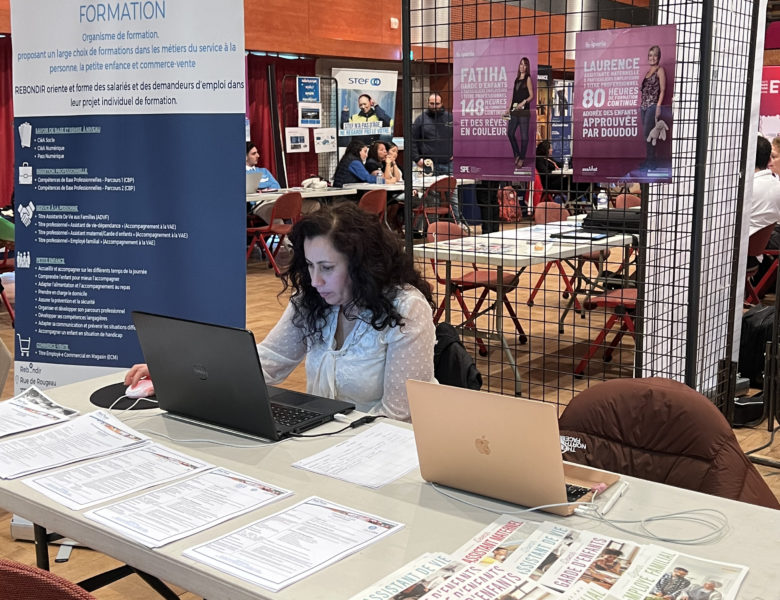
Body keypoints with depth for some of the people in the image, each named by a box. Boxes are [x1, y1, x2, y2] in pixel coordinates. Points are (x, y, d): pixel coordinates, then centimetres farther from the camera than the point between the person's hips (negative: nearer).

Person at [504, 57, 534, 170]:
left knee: (523, 135, -2)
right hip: (515, 110, 6)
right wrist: (509, 108, 13)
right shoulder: (517, 79, 16)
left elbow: (531, 96, -5)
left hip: (524, 110, -6)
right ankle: (517, 154, 20)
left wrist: (524, 102, -20)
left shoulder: (528, 78, -1)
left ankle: (521, 159, 5)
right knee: (510, 133, 4)